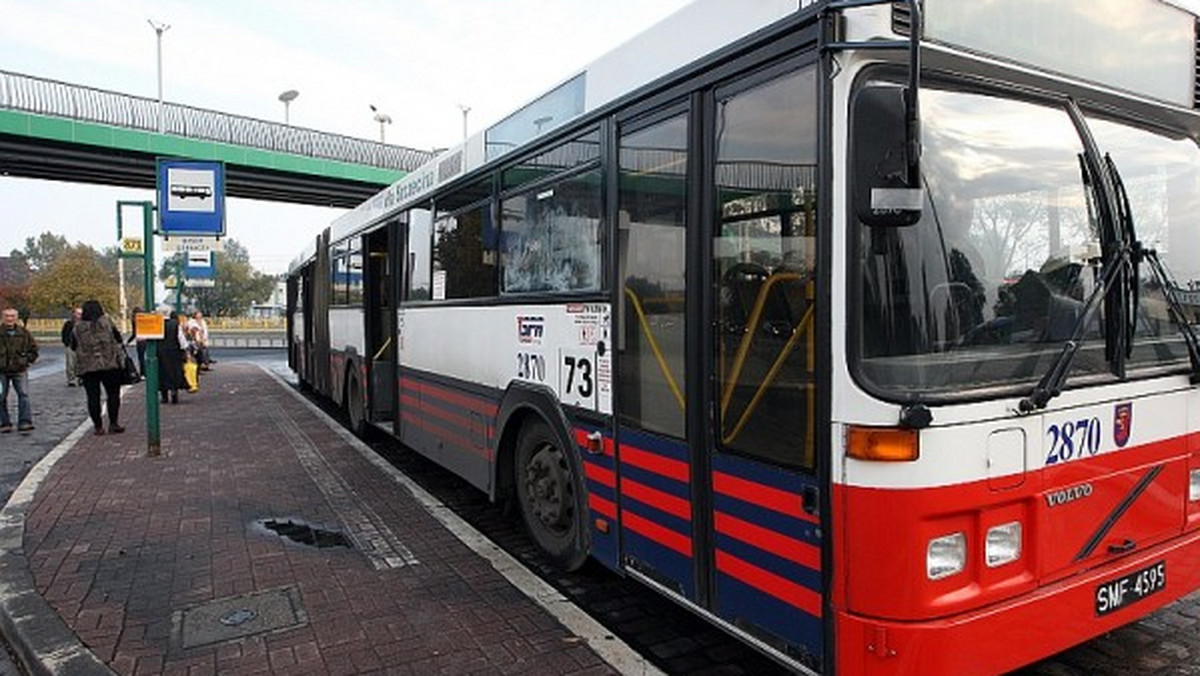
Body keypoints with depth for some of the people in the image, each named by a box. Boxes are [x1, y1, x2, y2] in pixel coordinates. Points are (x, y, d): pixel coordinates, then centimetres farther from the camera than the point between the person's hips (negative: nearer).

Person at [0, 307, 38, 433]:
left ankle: (25, 422, -12)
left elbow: (34, 349, 15)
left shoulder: (24, 332, 4)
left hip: (20, 371, 0)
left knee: (24, 395, -9)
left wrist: (27, 360, 4)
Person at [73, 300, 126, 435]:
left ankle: (98, 426, 6)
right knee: (113, 394, 7)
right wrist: (121, 359, 10)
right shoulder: (106, 323, -3)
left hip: (87, 367, 2)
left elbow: (74, 347, 9)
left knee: (93, 396, 6)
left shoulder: (78, 328, 2)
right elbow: (118, 340, 0)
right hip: (109, 365, -1)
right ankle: (113, 423, 4)